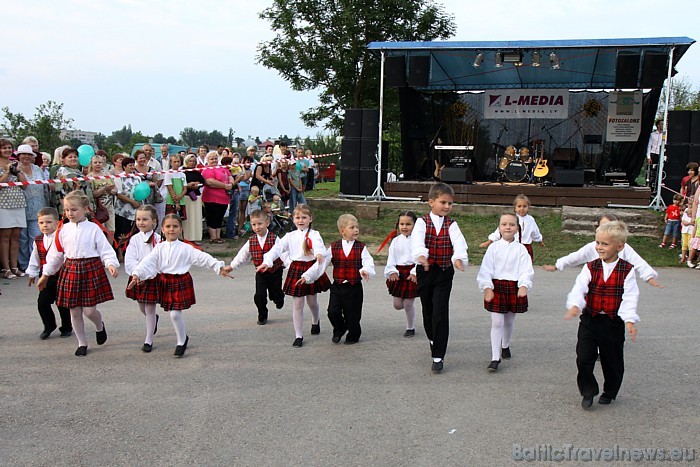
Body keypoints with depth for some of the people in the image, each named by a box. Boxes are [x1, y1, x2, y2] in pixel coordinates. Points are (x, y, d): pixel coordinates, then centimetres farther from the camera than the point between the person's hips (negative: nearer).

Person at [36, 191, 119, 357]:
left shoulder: (93, 229, -5)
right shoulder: (63, 230, 5)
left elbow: (105, 250, -5)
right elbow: (55, 254, 13)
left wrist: (111, 264, -23)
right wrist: (45, 275, 17)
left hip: (91, 270, -3)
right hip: (70, 271, 3)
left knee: (89, 310, -4)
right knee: (75, 311, 7)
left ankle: (100, 326, 31)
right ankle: (82, 343, 24)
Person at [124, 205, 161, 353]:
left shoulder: (157, 239, -9)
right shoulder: (135, 239, -2)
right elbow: (129, 260, -9)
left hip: (152, 277, -3)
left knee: (150, 309, 3)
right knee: (142, 308, 17)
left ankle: (149, 340, 14)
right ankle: (153, 320, 50)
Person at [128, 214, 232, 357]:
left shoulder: (186, 248, -6)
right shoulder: (160, 248, 2)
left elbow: (203, 258, -10)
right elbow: (147, 262, -5)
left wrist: (219, 267, -16)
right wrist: (137, 274, -18)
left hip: (181, 282, -3)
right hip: (165, 283, 4)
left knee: (175, 313, -8)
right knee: (173, 313, 9)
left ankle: (181, 342, 12)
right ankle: (183, 337, 32)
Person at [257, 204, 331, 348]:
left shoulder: (314, 235, -7)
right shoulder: (290, 236, 3)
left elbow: (319, 246, -27)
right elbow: (277, 248, -6)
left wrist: (319, 253, -52)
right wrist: (267, 262, -23)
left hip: (312, 270, -2)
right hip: (296, 270, 2)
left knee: (312, 301, 15)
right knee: (297, 303, 3)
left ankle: (315, 321, 47)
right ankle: (298, 335, 11)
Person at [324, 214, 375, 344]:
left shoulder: (361, 248, -2)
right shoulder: (334, 247, 2)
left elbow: (368, 262, -15)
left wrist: (365, 270, -39)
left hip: (354, 287, -1)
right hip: (337, 286, 1)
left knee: (352, 314, 4)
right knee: (333, 312, -4)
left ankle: (353, 335, 32)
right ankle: (339, 329, 27)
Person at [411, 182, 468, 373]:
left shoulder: (451, 225, 0)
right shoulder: (422, 222, -3)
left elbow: (459, 242, -18)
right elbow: (417, 240, -23)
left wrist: (459, 258, -39)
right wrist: (421, 255, -44)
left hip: (444, 272, -1)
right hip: (425, 271, 1)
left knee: (440, 313, -8)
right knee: (427, 310, 16)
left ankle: (438, 356, -3)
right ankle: (433, 339, 44)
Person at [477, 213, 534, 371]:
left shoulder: (520, 249, -1)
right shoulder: (493, 247, -3)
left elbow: (526, 270, -6)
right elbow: (486, 269, -5)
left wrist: (523, 286, -21)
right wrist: (487, 287, -14)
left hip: (515, 287, 2)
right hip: (497, 287, -2)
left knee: (509, 321, 17)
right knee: (497, 322, -4)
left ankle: (505, 345, 44)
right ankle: (495, 358, -1)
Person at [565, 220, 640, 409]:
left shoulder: (627, 270, -6)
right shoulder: (590, 268, -1)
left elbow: (630, 297, -13)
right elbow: (579, 288, -13)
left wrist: (630, 320, -25)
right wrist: (575, 305, -32)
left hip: (613, 322, -1)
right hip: (589, 320, 1)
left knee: (613, 361, 11)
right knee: (584, 358, -5)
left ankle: (610, 392, 36)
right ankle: (588, 392, 16)